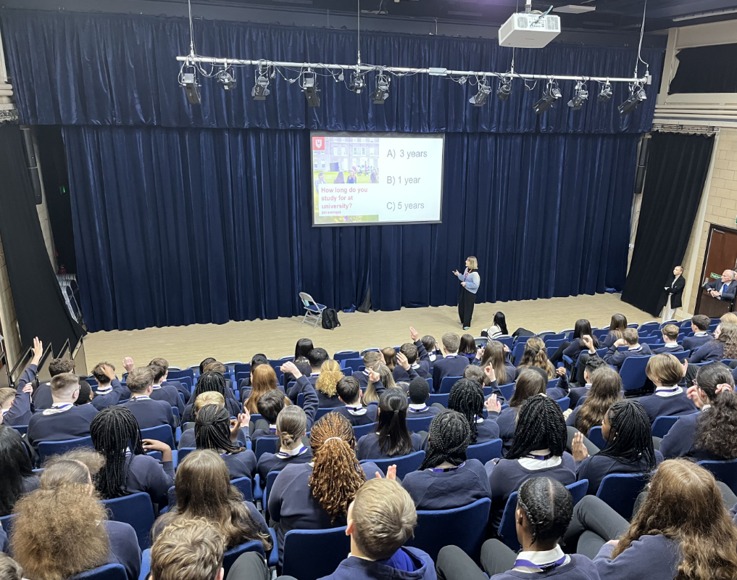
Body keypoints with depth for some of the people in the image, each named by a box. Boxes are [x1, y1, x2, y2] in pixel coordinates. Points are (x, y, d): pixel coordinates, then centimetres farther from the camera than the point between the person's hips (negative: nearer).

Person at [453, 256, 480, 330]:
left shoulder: (475, 273, -25)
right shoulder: (466, 269, 2)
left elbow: (476, 285, -28)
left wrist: (466, 284, -27)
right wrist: (458, 275, 6)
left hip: (470, 293, -9)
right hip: (464, 290, 9)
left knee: (468, 308, 2)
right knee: (461, 306, 18)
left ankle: (466, 324, 14)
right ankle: (463, 321, 38)